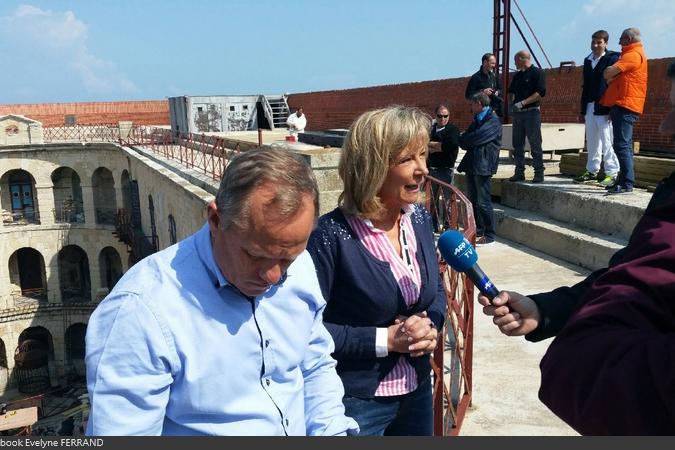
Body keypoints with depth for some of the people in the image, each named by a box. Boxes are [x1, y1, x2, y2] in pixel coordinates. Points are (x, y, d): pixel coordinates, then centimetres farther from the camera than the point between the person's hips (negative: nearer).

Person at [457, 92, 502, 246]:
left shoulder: (493, 121, -10)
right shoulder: (476, 120, 19)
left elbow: (477, 137, -19)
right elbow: (467, 139, 15)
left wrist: (461, 139, -4)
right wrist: (464, 140, -7)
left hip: (483, 165, -9)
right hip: (472, 164, 9)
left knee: (483, 202, -6)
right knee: (473, 200, 14)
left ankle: (489, 235, 1)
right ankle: (478, 230, 25)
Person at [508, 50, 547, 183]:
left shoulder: (537, 73, -4)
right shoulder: (517, 76, 19)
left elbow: (540, 93, -13)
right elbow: (511, 92, 23)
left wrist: (522, 103, -19)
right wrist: (511, 103, 2)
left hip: (532, 112, -7)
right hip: (517, 113, 7)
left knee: (535, 145, -5)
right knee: (517, 144, 7)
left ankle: (539, 173, -1)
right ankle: (519, 172, 13)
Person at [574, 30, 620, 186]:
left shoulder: (612, 58, -5)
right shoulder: (588, 60, 16)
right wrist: (583, 109, 16)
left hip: (604, 108, -7)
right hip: (590, 107, 7)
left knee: (607, 141, -6)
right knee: (592, 141, 13)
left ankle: (612, 173, -1)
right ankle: (592, 171, 22)